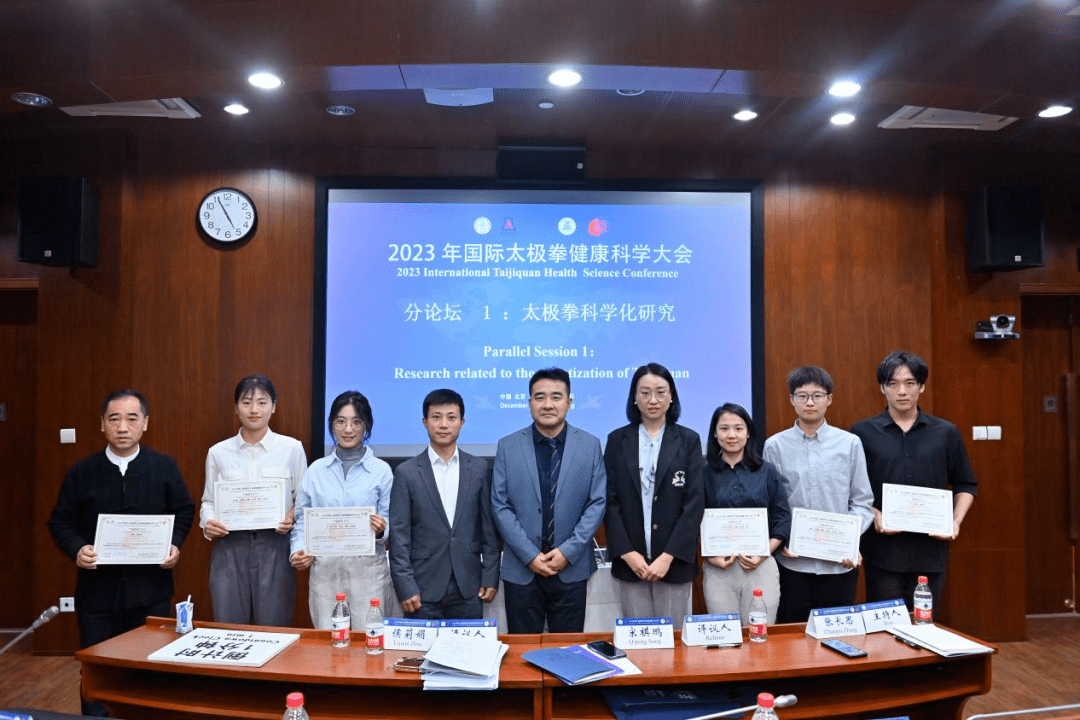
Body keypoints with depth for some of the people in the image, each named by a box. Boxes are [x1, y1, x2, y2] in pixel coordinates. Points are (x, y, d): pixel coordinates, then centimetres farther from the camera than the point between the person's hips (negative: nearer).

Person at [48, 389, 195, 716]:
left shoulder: (165, 467, 0)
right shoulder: (81, 472, 2)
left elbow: (184, 510, 6)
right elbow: (61, 521, 5)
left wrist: (175, 543, -10)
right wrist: (76, 549, -13)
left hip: (150, 589, 0)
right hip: (97, 590, 1)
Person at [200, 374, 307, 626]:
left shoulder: (292, 449, 1)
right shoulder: (218, 452, 6)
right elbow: (209, 501, 13)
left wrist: (292, 519, -14)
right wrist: (207, 523, -7)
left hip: (274, 547, -1)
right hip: (229, 547, 2)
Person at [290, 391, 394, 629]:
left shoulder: (381, 471, 2)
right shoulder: (316, 470, 8)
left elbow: (392, 523, 4)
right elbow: (302, 519, 10)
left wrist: (381, 530, -16)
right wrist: (298, 551, -5)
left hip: (368, 568, -1)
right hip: (324, 568, 2)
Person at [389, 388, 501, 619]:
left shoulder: (479, 468, 4)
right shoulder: (406, 472, -2)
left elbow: (489, 526, 6)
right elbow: (399, 535, -3)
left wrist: (490, 577, 2)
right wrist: (405, 586, -8)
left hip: (468, 586, 2)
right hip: (423, 588, -1)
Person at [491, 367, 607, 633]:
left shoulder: (590, 445, 0)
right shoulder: (507, 446, -1)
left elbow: (597, 502, -1)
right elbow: (500, 505, -2)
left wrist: (568, 552, -10)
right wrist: (529, 555, -9)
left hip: (571, 569, 0)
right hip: (521, 570, 0)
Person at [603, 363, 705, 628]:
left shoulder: (688, 440, 3)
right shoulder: (617, 440, 5)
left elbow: (695, 503, -3)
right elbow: (610, 501, 2)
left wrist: (668, 556, -11)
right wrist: (627, 553, -9)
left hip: (674, 561, 0)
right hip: (629, 561, 1)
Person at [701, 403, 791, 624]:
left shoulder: (767, 471, 6)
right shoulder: (704, 473, 1)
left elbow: (783, 519, 5)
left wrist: (764, 554, -7)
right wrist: (709, 555, -12)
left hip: (761, 566, 1)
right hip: (718, 568, -1)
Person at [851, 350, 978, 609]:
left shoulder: (946, 433, 7)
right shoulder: (863, 433, 0)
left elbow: (965, 485, 14)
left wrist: (956, 521, -2)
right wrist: (873, 514, -15)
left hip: (931, 549, 2)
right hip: (882, 550, -2)